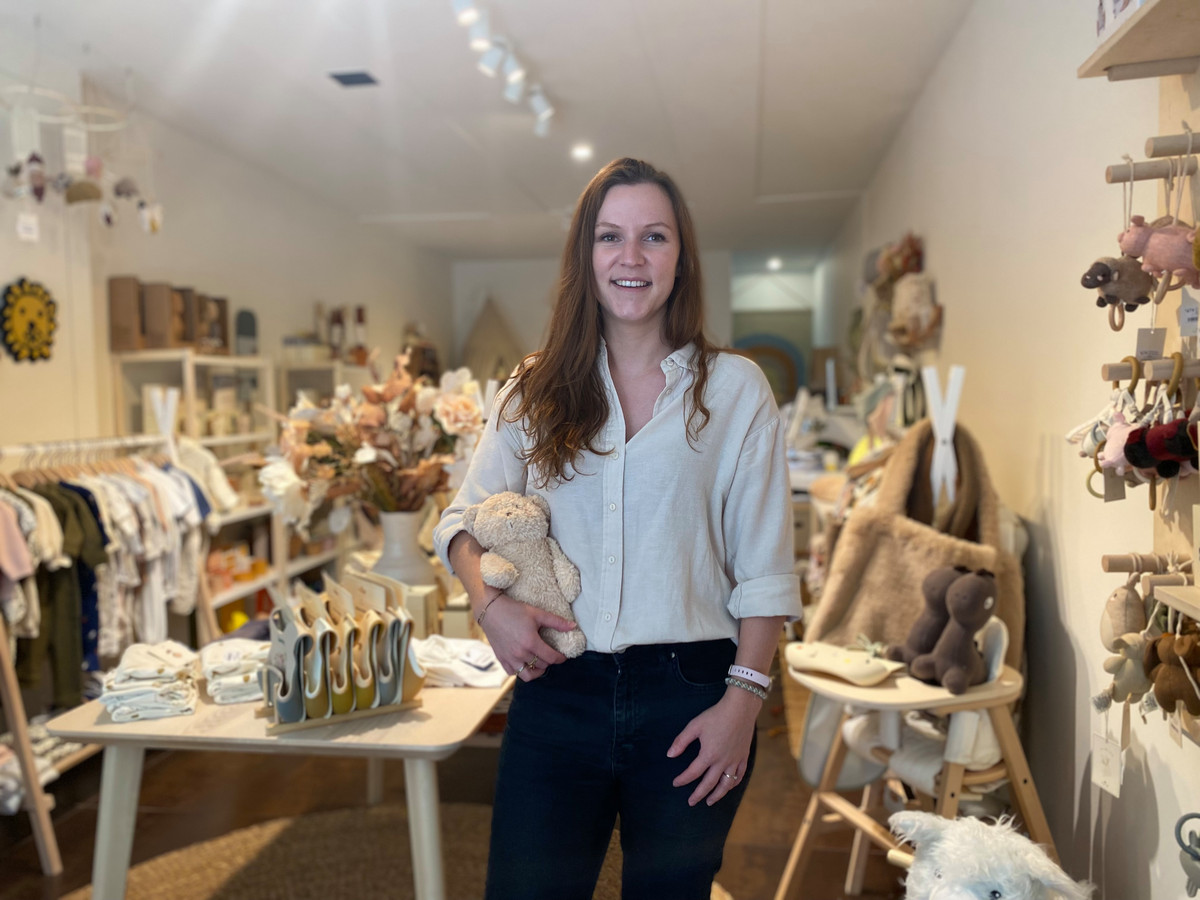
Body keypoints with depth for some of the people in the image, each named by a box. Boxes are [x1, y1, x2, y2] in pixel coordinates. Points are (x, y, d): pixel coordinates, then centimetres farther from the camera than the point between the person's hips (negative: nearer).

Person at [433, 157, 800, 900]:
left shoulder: (736, 388, -1)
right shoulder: (536, 391, 6)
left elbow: (764, 570, -2)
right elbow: (466, 519, 10)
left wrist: (743, 699, -9)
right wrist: (491, 602, -9)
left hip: (688, 695, -1)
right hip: (558, 690, 2)